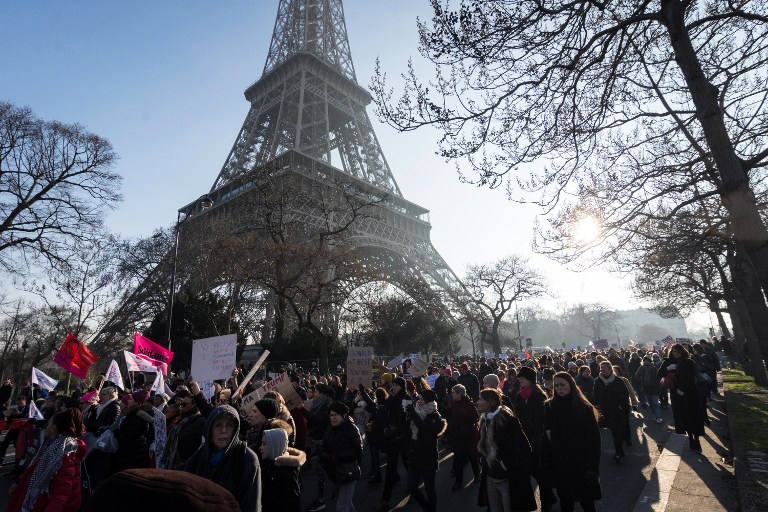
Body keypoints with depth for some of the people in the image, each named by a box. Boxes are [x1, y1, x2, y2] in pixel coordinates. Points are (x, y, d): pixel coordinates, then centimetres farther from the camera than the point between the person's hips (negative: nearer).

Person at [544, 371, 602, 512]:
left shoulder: (584, 407, -9)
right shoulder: (549, 407, -4)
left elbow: (594, 436, -9)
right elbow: (546, 437, -2)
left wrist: (592, 465, -12)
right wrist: (548, 462, -6)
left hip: (582, 461, -1)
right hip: (560, 463, 2)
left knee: (586, 498, 12)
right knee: (565, 500, 13)